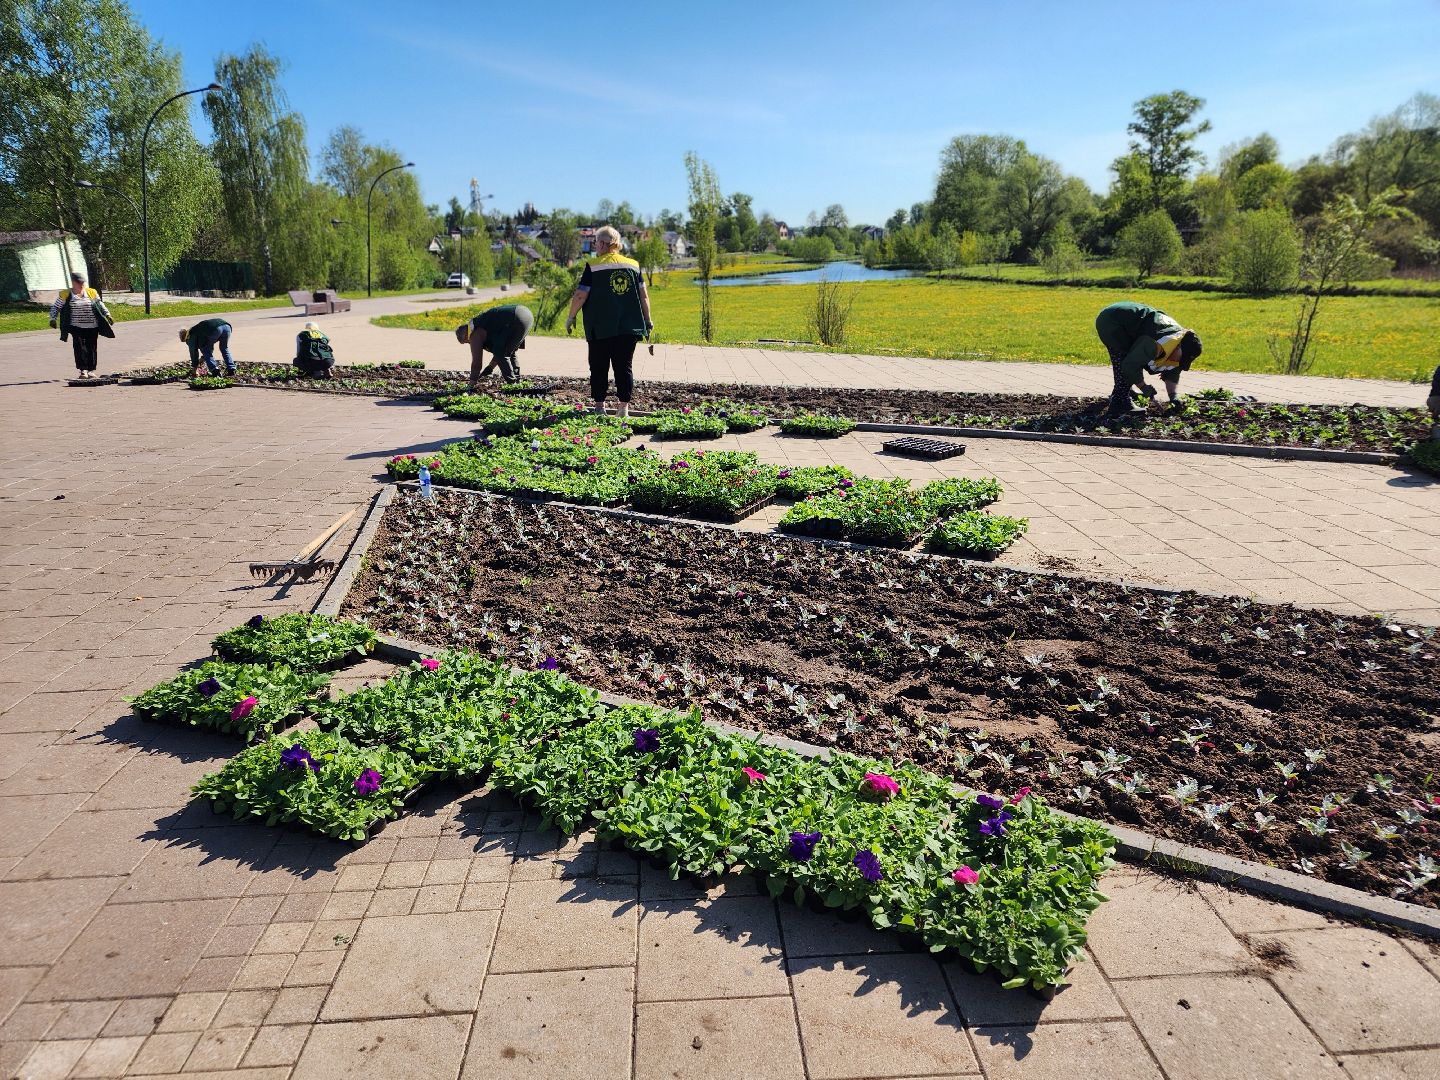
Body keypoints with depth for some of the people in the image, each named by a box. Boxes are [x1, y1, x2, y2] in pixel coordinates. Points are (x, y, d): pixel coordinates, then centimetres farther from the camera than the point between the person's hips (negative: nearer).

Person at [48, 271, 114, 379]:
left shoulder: (92, 293, 12)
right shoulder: (65, 295, 5)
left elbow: (100, 305, 22)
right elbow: (55, 307, 10)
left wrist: (107, 315, 9)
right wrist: (53, 319, -3)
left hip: (92, 327, 2)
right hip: (76, 327, -2)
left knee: (91, 348, 3)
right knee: (80, 347, -10)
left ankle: (91, 370, 12)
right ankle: (83, 370, -7)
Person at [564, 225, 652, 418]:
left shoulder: (593, 266, -4)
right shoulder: (633, 265, 6)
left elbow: (580, 296, -6)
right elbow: (644, 296, 5)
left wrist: (571, 317, 7)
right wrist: (647, 322, 12)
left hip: (601, 329, -3)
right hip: (628, 328, 3)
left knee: (599, 367, 9)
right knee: (625, 367, 6)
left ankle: (599, 405, 13)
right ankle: (624, 407, 3)